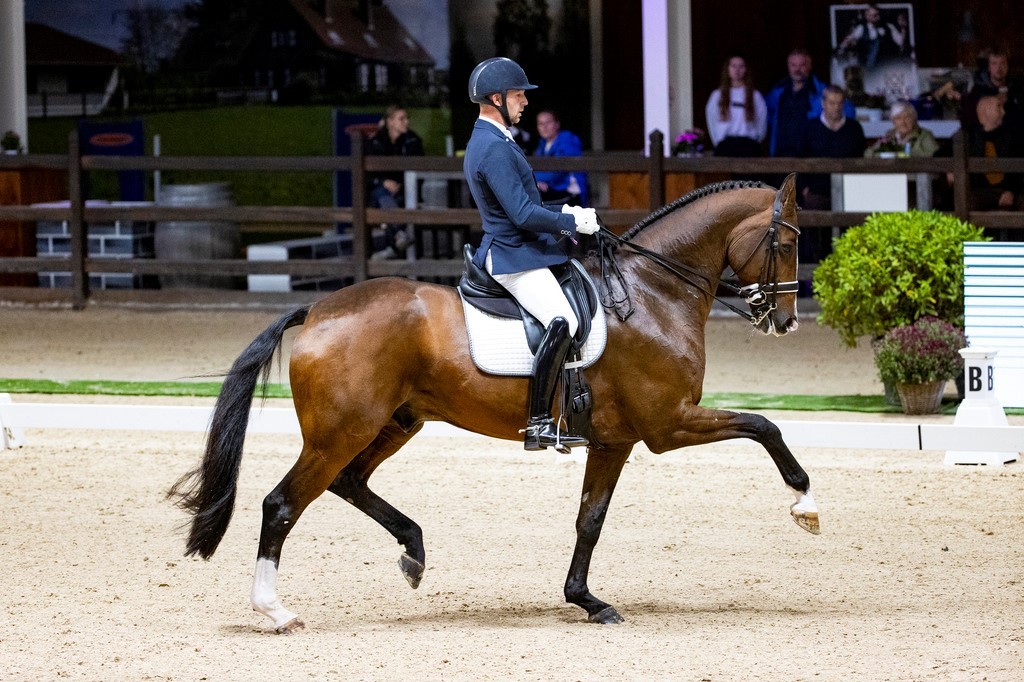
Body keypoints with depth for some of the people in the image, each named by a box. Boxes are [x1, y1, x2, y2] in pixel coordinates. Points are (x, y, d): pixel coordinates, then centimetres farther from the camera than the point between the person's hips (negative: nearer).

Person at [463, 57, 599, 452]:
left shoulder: (485, 144, 16)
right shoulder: (494, 150, -18)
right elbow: (523, 215, -23)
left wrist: (562, 219, 13)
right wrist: (572, 222, -11)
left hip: (510, 251, 11)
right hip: (515, 260, -11)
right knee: (562, 323, -26)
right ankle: (539, 425, -28)